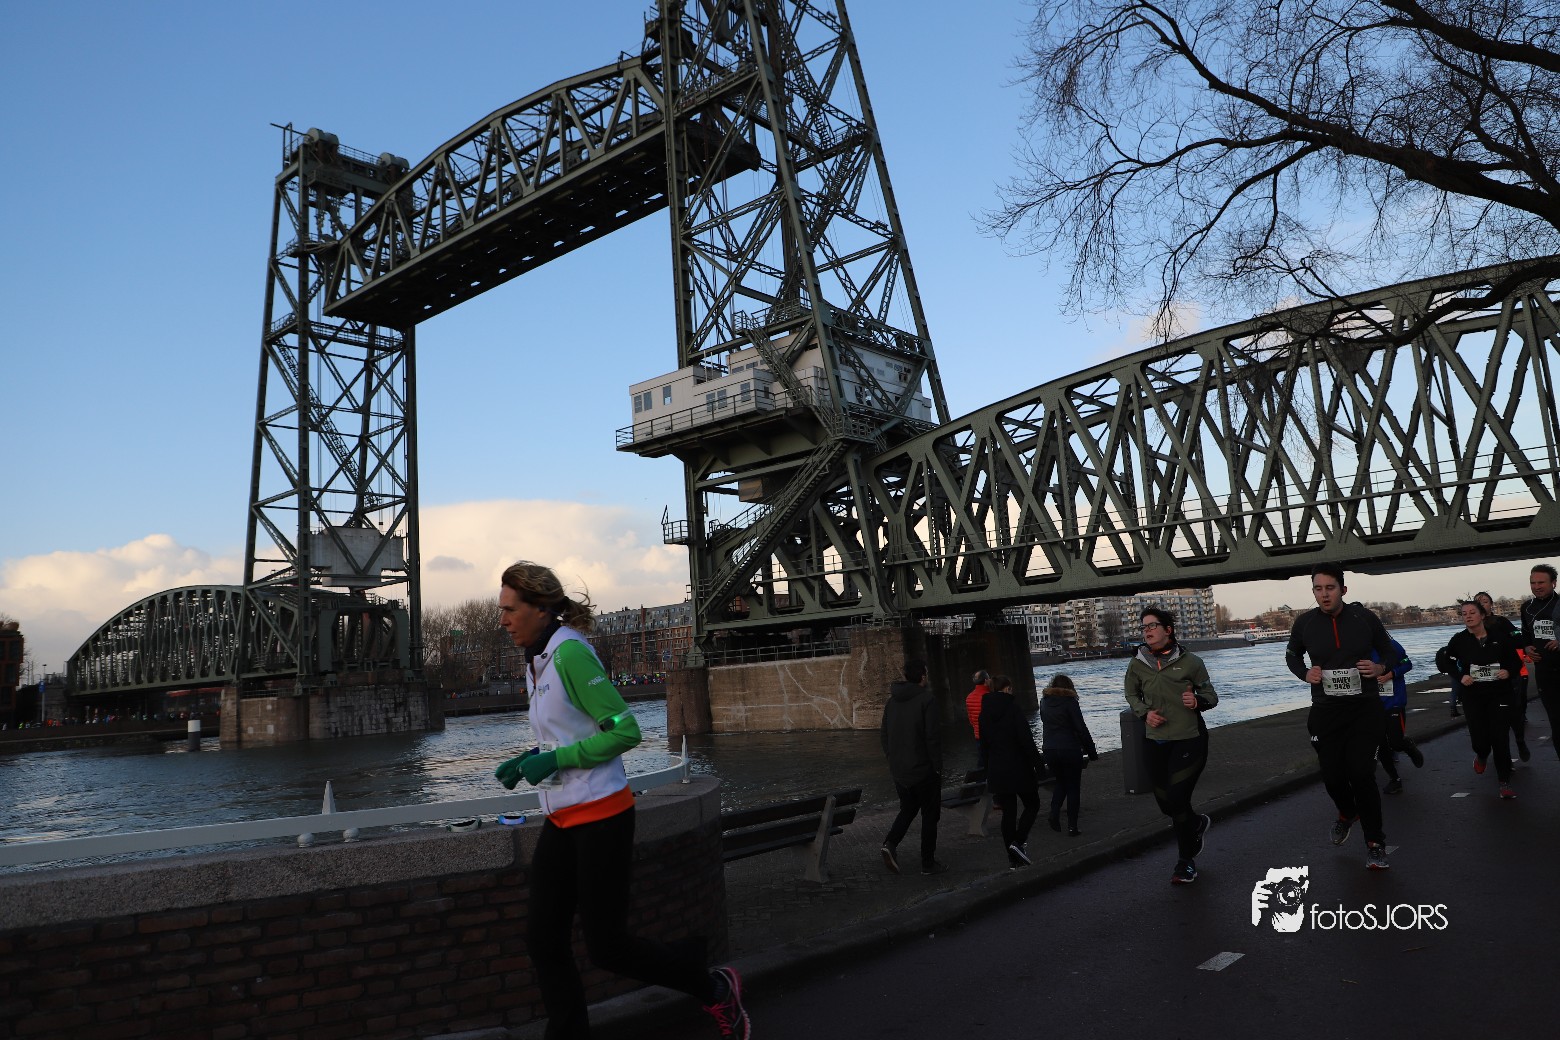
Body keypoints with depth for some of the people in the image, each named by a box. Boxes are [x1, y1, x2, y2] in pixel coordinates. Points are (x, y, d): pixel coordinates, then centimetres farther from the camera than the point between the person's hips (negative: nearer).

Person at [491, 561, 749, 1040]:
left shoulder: (569, 653, -16)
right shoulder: (537, 661, 11)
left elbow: (625, 731, -19)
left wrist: (554, 760, -20)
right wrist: (531, 759, 6)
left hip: (600, 815, -9)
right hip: (562, 818, 9)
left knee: (605, 945, 0)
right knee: (543, 939, 7)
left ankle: (714, 990, 20)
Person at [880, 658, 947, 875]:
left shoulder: (892, 701, 5)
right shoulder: (927, 700, -15)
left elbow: (884, 735, 10)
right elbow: (933, 737, -18)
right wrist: (937, 766, -9)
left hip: (899, 770, 6)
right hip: (924, 769, -6)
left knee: (907, 809, 21)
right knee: (930, 815, 8)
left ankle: (890, 843, -1)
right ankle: (928, 863, 13)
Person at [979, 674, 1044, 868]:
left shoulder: (984, 714, 5)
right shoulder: (1012, 709, -13)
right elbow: (1027, 741, -16)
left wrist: (988, 772, 18)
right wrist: (1039, 766, -9)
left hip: (996, 771, 5)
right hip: (1018, 769, -5)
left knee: (1008, 812, 10)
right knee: (1032, 805, 13)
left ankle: (1013, 859, 12)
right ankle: (1019, 841, -6)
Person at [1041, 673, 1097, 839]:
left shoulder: (1044, 702, 7)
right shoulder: (1069, 702, -9)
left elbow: (1046, 725, 11)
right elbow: (1081, 729, -10)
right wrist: (1091, 751, -2)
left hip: (1050, 750, 4)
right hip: (1070, 749, -4)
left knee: (1060, 782, 23)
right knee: (1073, 787, 6)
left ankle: (1054, 814, 5)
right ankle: (1072, 827, 4)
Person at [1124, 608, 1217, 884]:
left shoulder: (1190, 661, -7)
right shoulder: (1138, 664, 0)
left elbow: (1210, 695, 2)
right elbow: (1132, 694, 15)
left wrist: (1198, 702, -20)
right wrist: (1145, 712, -4)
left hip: (1188, 740, -4)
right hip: (1155, 742, 4)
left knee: (1178, 800, -8)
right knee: (1165, 803, 10)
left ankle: (1186, 861, 13)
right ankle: (1198, 823, 46)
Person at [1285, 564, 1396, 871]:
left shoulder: (1365, 618, -6)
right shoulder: (1305, 623, -4)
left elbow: (1387, 650, 11)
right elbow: (1292, 655, 14)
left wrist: (1380, 667, -10)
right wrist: (1305, 673, -5)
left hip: (1364, 708, -2)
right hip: (1325, 710, 2)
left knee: (1361, 773, -12)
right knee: (1332, 775, 7)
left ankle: (1375, 843, 6)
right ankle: (1347, 813, 43)